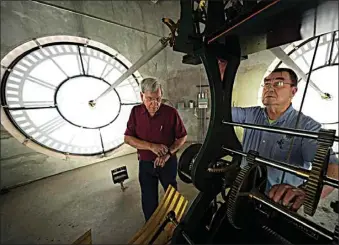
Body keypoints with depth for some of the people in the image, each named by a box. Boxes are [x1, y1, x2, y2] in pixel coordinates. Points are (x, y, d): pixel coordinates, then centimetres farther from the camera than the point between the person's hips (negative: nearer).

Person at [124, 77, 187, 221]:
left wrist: (168, 153, -20)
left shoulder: (171, 112, -16)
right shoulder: (136, 112, -9)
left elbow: (182, 137, -7)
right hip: (145, 164, 1)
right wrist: (151, 146, -22)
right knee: (149, 201, 19)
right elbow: (128, 138, -9)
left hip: (168, 163, 0)